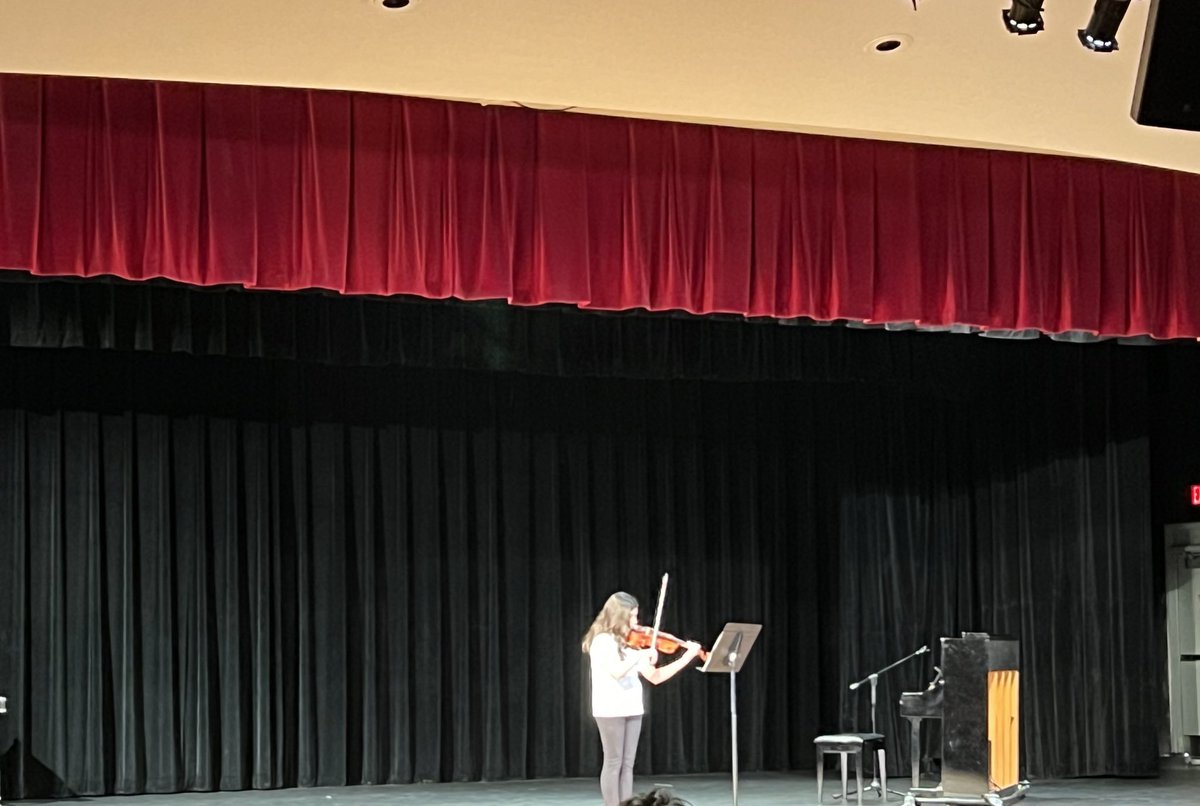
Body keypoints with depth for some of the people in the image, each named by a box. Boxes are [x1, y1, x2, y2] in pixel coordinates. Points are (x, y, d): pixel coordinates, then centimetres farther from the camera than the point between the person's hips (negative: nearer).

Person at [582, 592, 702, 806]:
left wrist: (687, 657, 7)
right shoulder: (603, 641, -10)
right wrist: (641, 655, -29)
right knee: (613, 764, -3)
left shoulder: (630, 643, 13)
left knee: (627, 765, 6)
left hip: (632, 709, 7)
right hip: (610, 709, -7)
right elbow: (616, 671, -26)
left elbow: (655, 677, 11)